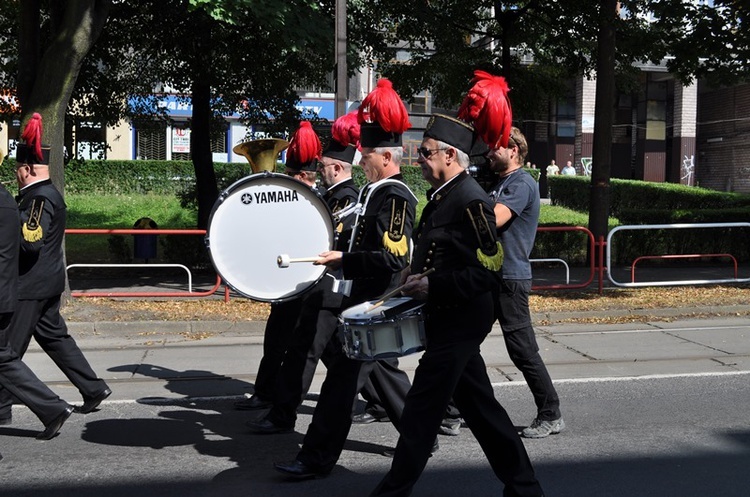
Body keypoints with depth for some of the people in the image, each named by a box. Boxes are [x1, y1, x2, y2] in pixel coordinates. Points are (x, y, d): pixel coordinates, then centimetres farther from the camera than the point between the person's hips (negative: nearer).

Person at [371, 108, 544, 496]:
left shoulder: (470, 201, -17)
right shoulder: (442, 197, 13)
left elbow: (488, 268, -22)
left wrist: (433, 286, -22)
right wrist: (417, 281, 10)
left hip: (459, 321, -10)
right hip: (449, 319, 10)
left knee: (422, 409, -3)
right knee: (480, 407, 14)